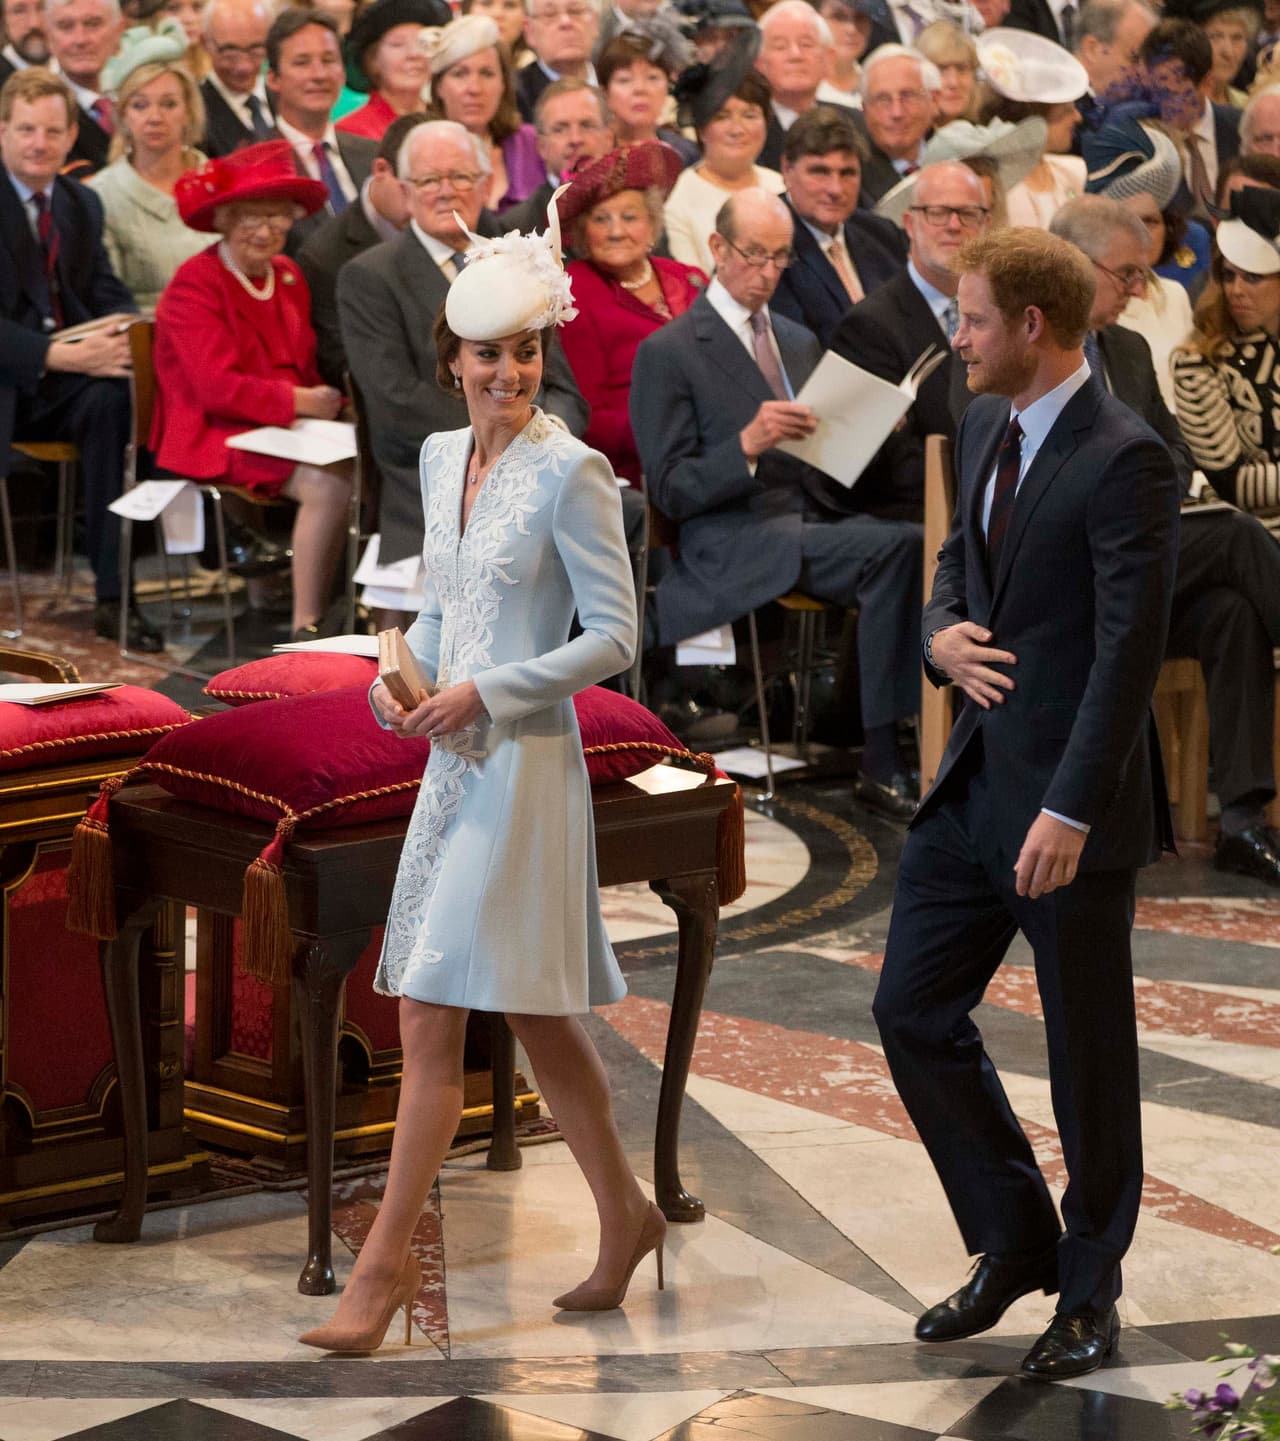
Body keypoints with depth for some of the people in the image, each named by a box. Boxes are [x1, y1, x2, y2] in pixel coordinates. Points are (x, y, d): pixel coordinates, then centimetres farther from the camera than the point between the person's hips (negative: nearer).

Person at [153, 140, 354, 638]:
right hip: (214, 437, -7)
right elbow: (219, 388, -17)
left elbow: (306, 369, 15)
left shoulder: (288, 276, 16)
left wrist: (327, 398, -8)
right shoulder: (195, 284, -9)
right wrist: (299, 401, -19)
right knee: (328, 485, -30)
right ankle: (306, 631, -23)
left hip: (285, 426, 7)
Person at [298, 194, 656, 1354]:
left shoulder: (570, 473, -12)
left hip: (524, 764, -8)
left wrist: (483, 693, -18)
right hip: (457, 765, 8)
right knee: (536, 1015, 14)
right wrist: (403, 673, 2)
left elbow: (614, 635, -13)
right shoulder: (440, 458, 11)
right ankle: (625, 1218, 28)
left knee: (433, 1016, -8)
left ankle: (386, 1261, -3)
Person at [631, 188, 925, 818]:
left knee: (909, 545, -28)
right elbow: (670, 491, -4)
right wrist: (747, 444, -20)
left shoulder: (800, 342, 23)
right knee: (897, 545, -31)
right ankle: (880, 760, -27)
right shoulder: (667, 353, 1)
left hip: (816, 521, 6)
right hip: (734, 543, -6)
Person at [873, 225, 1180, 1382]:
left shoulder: (1123, 460, -18)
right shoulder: (985, 429, 9)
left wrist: (1070, 809, -25)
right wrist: (942, 633, -2)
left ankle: (1089, 1290, 21)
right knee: (915, 1011, 8)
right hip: (974, 779, 8)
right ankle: (1015, 1242, 25)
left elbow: (1130, 648, -21)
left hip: (1069, 803, -8)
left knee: (1087, 1049, 6)